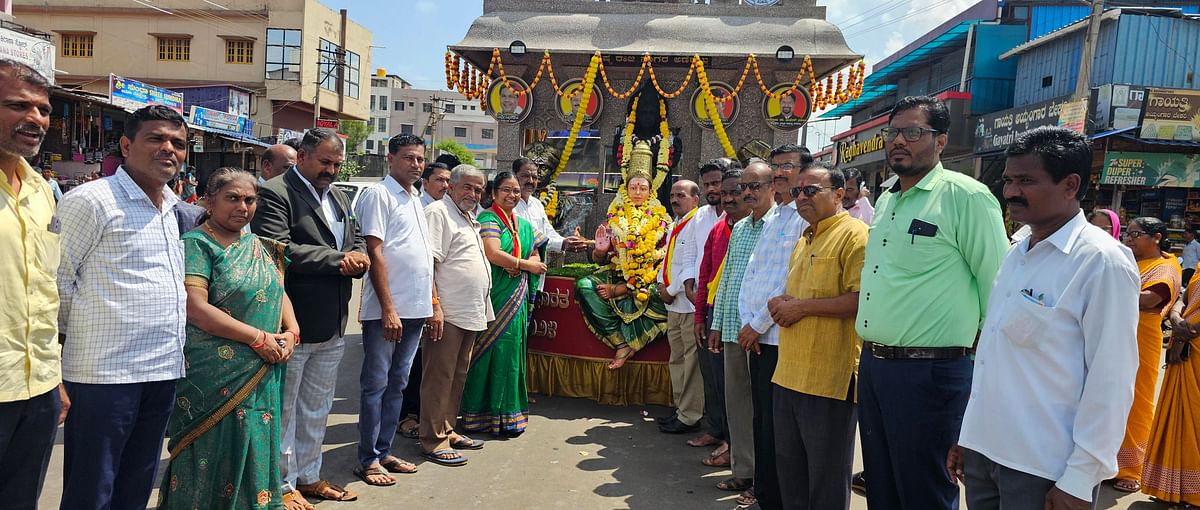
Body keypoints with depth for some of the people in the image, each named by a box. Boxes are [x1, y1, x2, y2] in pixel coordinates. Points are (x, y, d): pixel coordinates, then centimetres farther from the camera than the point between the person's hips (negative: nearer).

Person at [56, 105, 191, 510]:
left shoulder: (171, 209, 15)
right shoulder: (91, 200, -10)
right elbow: (56, 279, -9)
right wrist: (88, 333, 0)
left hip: (162, 372, 7)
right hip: (105, 372, -7)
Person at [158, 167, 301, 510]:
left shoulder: (258, 246, 13)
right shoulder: (196, 244, -8)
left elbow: (279, 293, 16)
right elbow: (195, 308, -19)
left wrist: (291, 332, -4)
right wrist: (259, 338, -19)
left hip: (262, 377, 6)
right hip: (216, 377, -6)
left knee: (256, 454, 14)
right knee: (217, 460, 4)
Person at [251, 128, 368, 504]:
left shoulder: (339, 197, 15)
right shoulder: (275, 194, -11)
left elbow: (356, 243, 19)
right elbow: (277, 250, -23)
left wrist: (358, 257, -6)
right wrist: (337, 259, -19)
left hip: (334, 324, 8)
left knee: (317, 408, 18)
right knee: (284, 408, 7)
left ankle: (308, 476, 32)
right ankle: (283, 483, 20)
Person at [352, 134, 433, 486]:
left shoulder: (416, 200, 17)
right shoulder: (378, 195, -7)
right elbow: (374, 253, -14)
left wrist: (434, 303, 16)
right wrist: (388, 309, -19)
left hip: (416, 310, 8)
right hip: (386, 310, -8)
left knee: (397, 384, 14)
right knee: (376, 384, 2)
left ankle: (384, 452, 24)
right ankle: (368, 460, 12)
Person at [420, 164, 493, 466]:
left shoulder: (469, 219, 20)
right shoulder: (438, 212, -9)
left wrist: (482, 308, 21)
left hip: (470, 314, 9)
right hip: (447, 313, -9)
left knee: (458, 376, 15)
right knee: (439, 378, -2)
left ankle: (447, 430, 26)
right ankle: (433, 441, 6)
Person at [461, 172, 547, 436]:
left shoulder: (523, 225, 19)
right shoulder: (488, 219, -5)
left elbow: (535, 257, 13)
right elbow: (493, 254, -18)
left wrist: (518, 266, -9)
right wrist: (526, 265, -8)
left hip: (516, 299, 7)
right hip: (493, 296, -7)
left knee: (511, 350, 8)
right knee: (493, 350, -5)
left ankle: (507, 412, 17)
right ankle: (485, 413, 3)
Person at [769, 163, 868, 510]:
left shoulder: (854, 235, -10)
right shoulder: (804, 240, 18)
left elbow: (861, 299, -21)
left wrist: (801, 306, -16)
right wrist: (780, 303, 6)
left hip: (830, 378, -9)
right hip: (790, 373, 9)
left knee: (826, 481, 5)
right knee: (790, 474, 18)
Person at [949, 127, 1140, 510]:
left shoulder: (1102, 262, -13)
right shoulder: (1016, 255, 8)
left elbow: (1110, 381, -15)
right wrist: (969, 434, 13)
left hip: (1044, 470, -6)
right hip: (984, 450, 7)